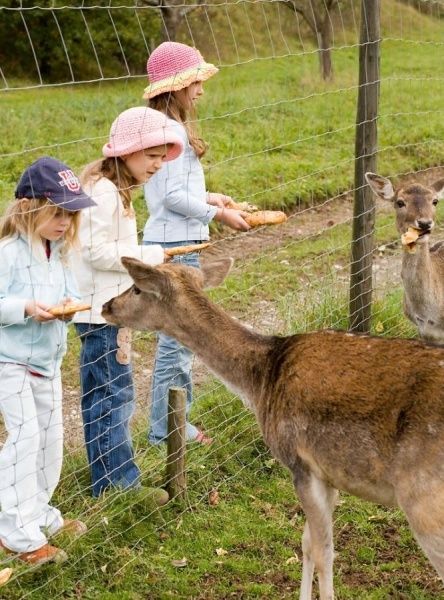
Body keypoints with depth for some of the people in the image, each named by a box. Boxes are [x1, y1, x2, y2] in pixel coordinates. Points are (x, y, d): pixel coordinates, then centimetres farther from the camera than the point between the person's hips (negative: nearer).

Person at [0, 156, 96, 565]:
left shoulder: (59, 251, 4)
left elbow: (69, 292, 11)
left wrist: (70, 304, -10)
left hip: (48, 359, 8)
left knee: (50, 437, 13)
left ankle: (40, 514, 30)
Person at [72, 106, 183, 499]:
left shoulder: (115, 189, 13)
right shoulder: (104, 191, -18)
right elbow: (96, 251, -22)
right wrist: (149, 255, -17)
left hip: (108, 307, 11)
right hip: (101, 309, -11)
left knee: (101, 394, 16)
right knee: (116, 394, -4)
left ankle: (106, 478, 26)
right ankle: (121, 481, 5)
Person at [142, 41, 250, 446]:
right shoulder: (174, 131, -17)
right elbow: (174, 196, -20)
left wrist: (206, 197, 13)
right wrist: (217, 214, -10)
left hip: (166, 241, 10)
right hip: (176, 244, -10)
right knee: (178, 336, -2)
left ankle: (176, 418, 27)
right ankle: (165, 428, 8)